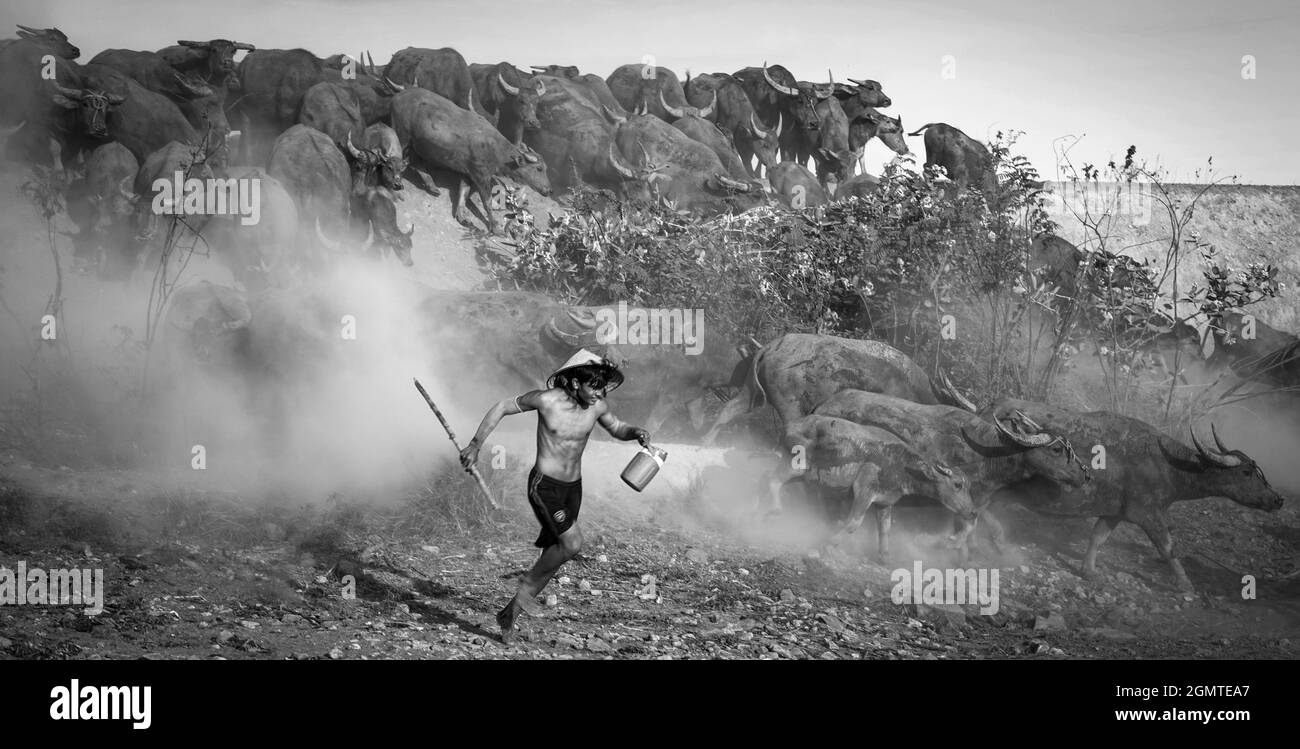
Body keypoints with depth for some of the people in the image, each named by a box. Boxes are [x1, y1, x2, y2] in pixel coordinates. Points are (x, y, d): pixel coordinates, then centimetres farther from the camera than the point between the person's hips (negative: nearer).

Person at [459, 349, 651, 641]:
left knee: (554, 556, 9)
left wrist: (637, 433, -9)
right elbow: (502, 408, -5)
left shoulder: (597, 405, -5)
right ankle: (528, 584, 5)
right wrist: (475, 445, -3)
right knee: (572, 544, -22)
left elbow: (618, 429, 14)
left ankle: (509, 615, 26)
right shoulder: (546, 400, -19)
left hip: (573, 488, 6)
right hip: (544, 485, -6)